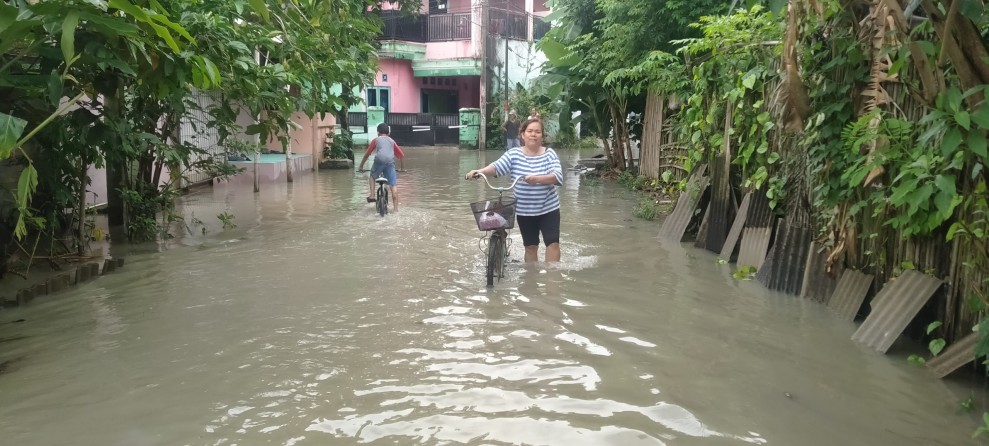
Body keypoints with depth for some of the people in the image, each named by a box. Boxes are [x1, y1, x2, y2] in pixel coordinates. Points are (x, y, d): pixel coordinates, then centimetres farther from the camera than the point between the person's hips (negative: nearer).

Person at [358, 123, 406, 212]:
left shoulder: (376, 140, 23)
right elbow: (402, 155, 25)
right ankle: (396, 208, -3)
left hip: (379, 161, -1)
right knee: (393, 185, 1)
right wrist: (403, 167, 36)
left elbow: (367, 154, 23)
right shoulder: (392, 141, 28)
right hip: (390, 162, 1)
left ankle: (372, 195, 11)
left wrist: (361, 166, 32)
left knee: (372, 177, 27)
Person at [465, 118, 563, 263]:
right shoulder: (514, 154, -4)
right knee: (530, 246, 12)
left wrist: (537, 179, -37)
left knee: (553, 243, -5)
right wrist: (479, 171, -35)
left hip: (548, 209, -1)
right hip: (524, 211, 1)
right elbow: (497, 167, -16)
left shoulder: (549, 154, -6)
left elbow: (558, 176, -19)